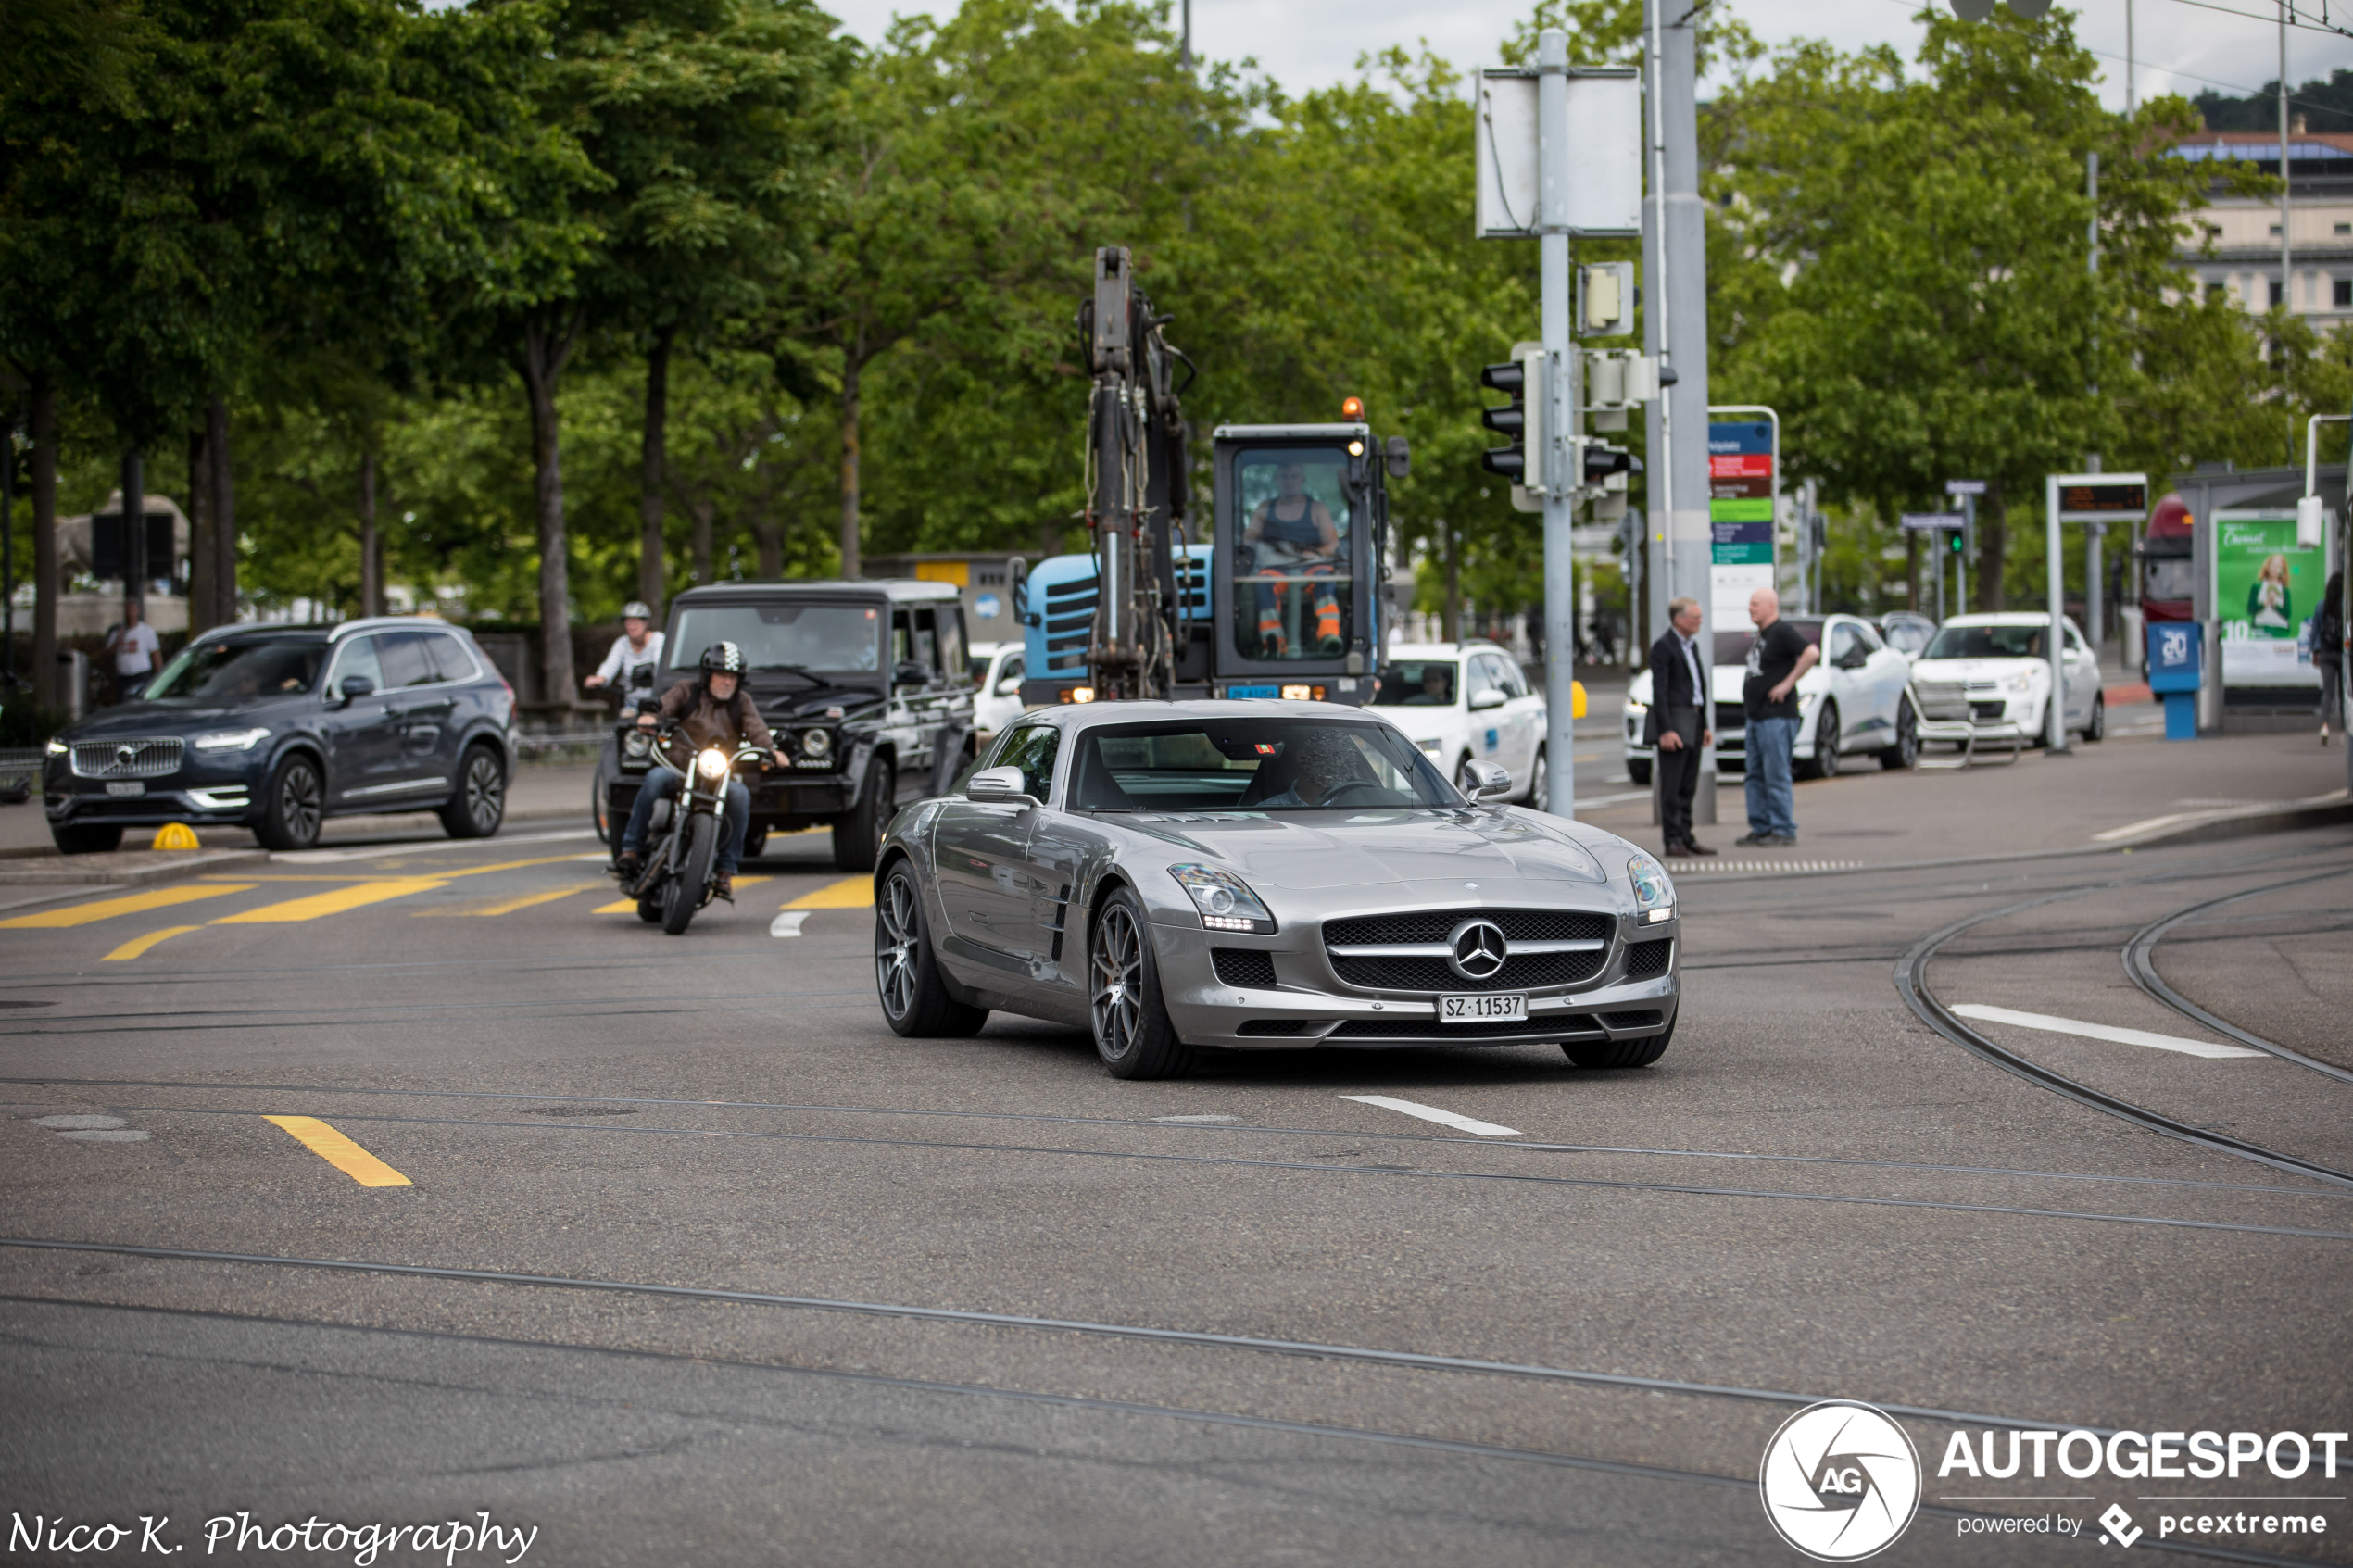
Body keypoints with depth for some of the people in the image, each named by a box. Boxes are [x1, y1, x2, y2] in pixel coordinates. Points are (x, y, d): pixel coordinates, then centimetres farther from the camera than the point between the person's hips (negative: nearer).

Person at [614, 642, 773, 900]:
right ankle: (631, 850, -30)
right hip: (680, 772, -1)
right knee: (655, 779, -33)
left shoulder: (741, 702, 16)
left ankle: (726, 871, -26)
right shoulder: (687, 692, 12)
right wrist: (649, 717, -30)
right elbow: (664, 706, -4)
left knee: (740, 795, -32)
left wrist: (771, 750, -23)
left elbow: (756, 729, 0)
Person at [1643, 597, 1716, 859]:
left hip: (1693, 721, 9)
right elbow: (1659, 690, -15)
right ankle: (1673, 840, -6)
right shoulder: (1663, 647, -10)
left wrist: (1705, 725, 19)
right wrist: (1666, 730, -21)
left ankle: (1686, 838, 14)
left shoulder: (1692, 645, 17)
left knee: (1688, 786, 10)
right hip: (1673, 721, -9)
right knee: (1672, 786, -6)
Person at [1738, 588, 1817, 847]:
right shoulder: (1761, 635, 17)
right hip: (1756, 716, 10)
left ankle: (1784, 831, -6)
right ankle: (1761, 828, 14)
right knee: (1756, 776, 10)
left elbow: (1812, 653, -24)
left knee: (1776, 775, -8)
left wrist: (1787, 684, -21)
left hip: (1776, 717, -10)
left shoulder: (1782, 632, -12)